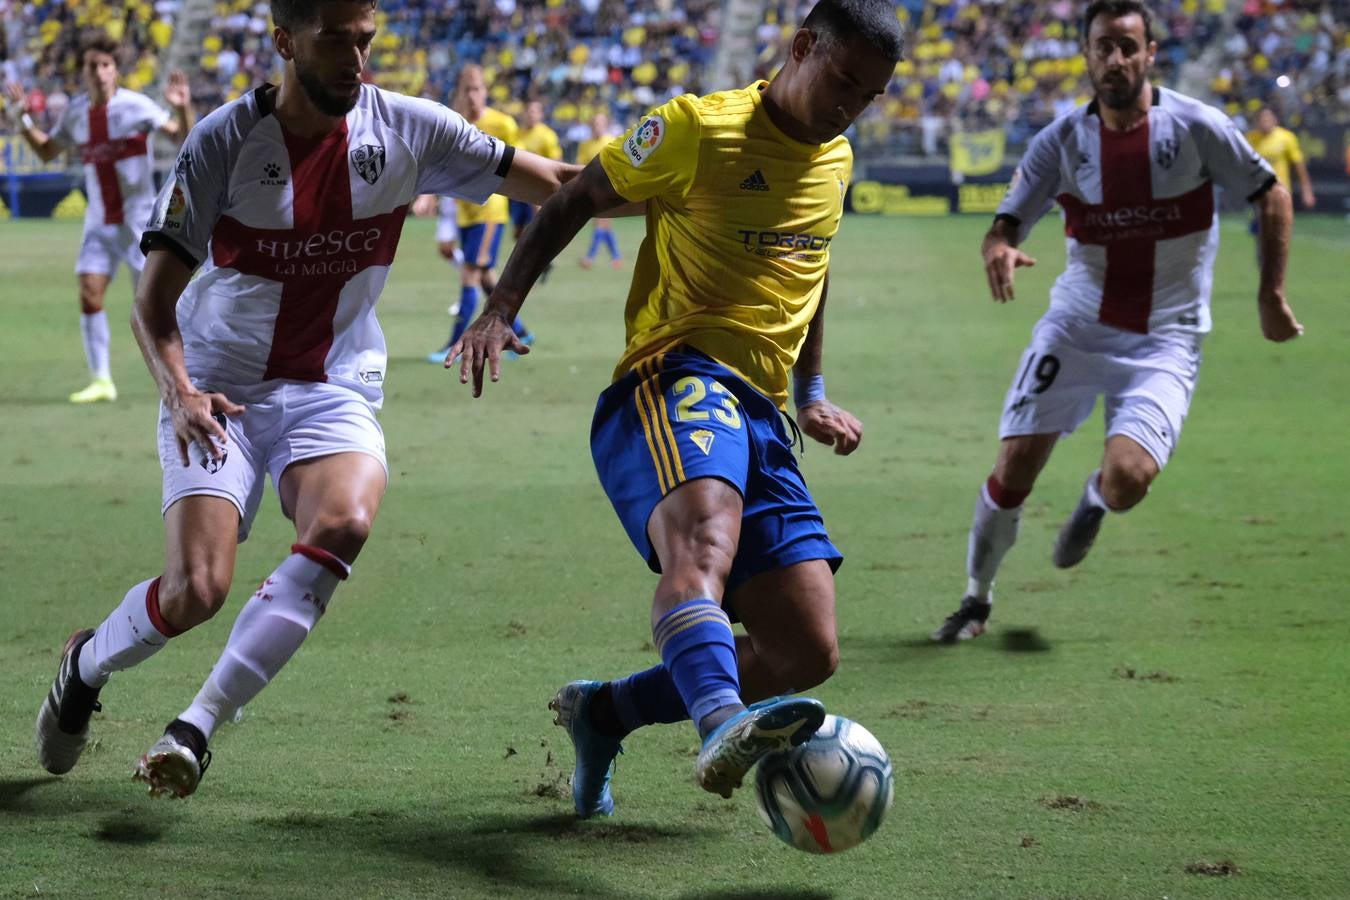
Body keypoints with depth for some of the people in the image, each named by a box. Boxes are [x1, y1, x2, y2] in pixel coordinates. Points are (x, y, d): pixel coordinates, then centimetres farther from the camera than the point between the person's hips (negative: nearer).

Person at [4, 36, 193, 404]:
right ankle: (101, 380, -3)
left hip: (138, 219, -4)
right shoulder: (75, 112, 4)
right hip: (99, 221, 4)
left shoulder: (135, 105, -10)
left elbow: (183, 138, -12)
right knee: (89, 294, -7)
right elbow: (47, 151, 18)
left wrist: (183, 109, -30)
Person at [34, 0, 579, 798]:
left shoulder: (406, 129, -6)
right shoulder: (226, 142, -12)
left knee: (343, 524, -30)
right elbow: (155, 301, -10)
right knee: (197, 590, -17)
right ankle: (86, 665, 20)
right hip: (221, 393, -2)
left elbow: (557, 186, 0)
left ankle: (198, 728, -22)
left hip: (335, 392, 2)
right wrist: (179, 390, -28)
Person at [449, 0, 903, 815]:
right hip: (674, 377, -7)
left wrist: (811, 395, 30)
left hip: (761, 413, 7)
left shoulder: (836, 161, 17)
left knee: (810, 653, -3)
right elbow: (576, 201, 4)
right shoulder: (701, 129, -3)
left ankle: (604, 713, 17)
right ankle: (723, 726, -66)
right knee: (707, 529, -40)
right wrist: (500, 310, -6)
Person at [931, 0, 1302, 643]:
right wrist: (999, 249, -32)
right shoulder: (1062, 141, -3)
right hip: (1076, 325, 2)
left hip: (1165, 342, -2)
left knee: (1127, 480, -21)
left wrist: (1271, 295, -1)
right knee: (1014, 469, -7)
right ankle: (977, 598, 17)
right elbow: (1006, 225, -7)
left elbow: (1271, 196, 3)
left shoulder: (1196, 127, -9)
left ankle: (1095, 499, 19)